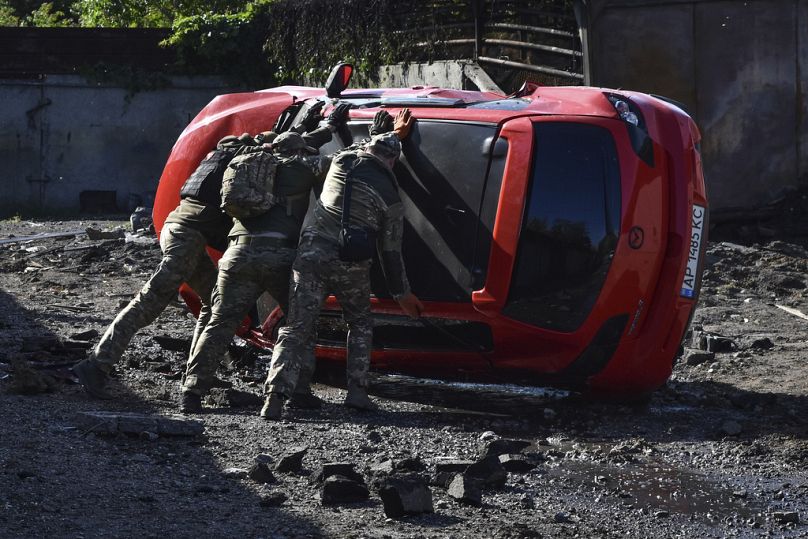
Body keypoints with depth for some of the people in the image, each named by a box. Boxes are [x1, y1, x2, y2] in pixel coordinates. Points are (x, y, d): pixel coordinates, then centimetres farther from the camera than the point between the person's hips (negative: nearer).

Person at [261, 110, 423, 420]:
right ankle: (357, 391, 12)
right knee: (360, 325, 24)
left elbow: (368, 152, 34)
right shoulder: (389, 197, 4)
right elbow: (390, 252, 9)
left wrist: (395, 135, 47)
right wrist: (402, 293, 20)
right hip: (351, 266, -1)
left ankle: (275, 396, -16)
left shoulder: (343, 163, 7)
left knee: (296, 329, 0)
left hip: (312, 254, 1)